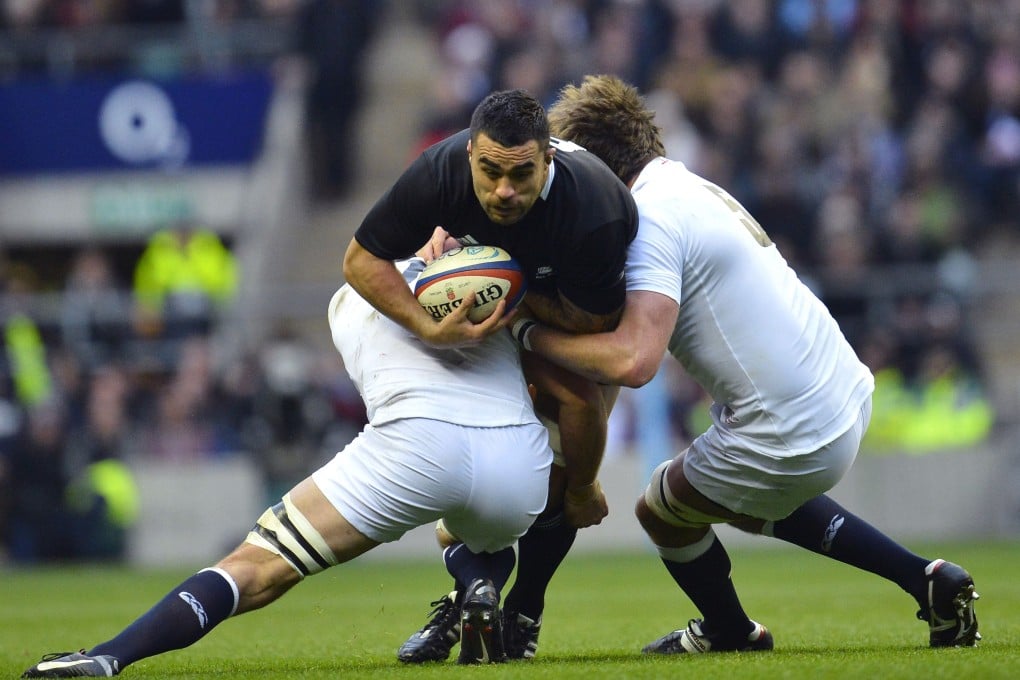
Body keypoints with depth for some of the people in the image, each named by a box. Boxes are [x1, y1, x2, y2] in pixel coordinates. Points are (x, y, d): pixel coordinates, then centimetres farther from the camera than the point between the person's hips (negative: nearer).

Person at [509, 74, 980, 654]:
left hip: (791, 442, -9)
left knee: (661, 511, 18)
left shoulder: (653, 219, -18)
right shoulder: (692, 189, 12)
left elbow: (633, 360, -28)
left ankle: (731, 633, 44)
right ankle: (927, 579, 27)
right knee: (752, 505, 36)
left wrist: (529, 332, -16)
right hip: (847, 395, 9)